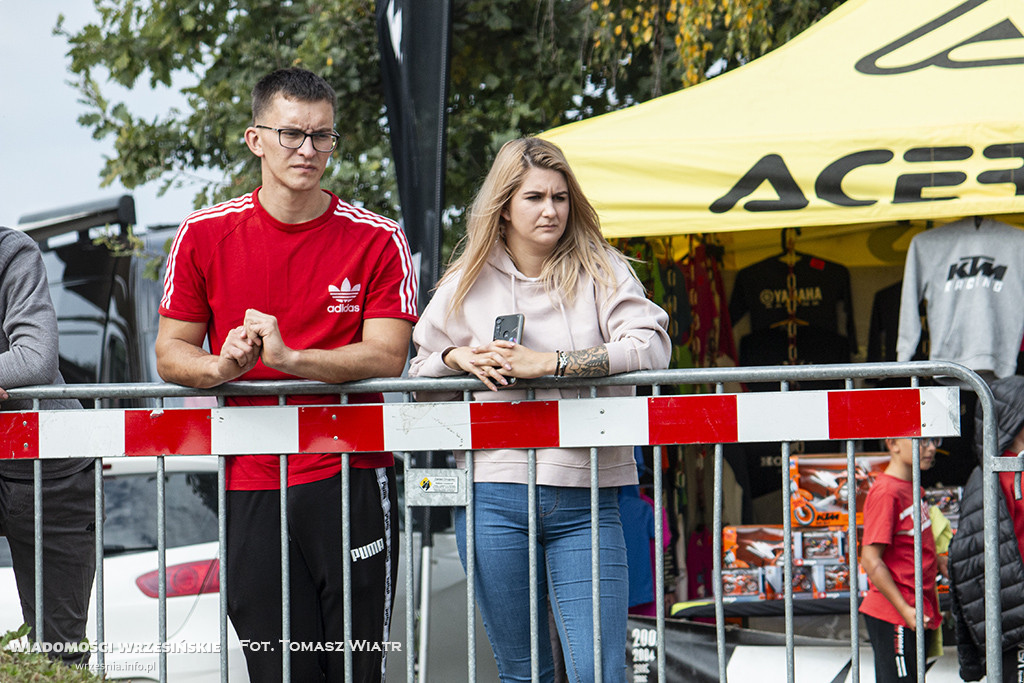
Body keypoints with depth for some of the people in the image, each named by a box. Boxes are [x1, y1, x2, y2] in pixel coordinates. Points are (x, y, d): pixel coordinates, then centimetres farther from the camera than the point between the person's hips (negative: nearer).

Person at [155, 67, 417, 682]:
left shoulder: (377, 240, 2)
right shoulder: (205, 235, 5)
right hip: (252, 485, 1)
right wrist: (222, 366, -15)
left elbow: (387, 356, -7)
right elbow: (170, 353, 8)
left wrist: (288, 358, -22)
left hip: (352, 477, -1)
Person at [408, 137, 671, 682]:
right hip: (494, 498, 2)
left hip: (585, 502, -2)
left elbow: (652, 347, -12)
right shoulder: (467, 284, 11)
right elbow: (417, 378, 19)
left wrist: (551, 362, -18)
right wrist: (458, 358, -4)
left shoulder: (600, 272, 4)